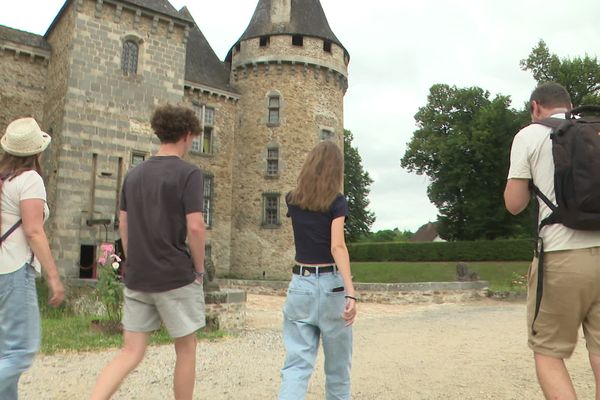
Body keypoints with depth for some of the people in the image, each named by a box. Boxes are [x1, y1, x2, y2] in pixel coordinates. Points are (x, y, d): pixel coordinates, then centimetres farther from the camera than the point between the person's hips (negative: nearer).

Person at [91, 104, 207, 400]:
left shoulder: (134, 174, 10)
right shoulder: (188, 173, -10)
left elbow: (123, 226, 12)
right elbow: (195, 226, -17)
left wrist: (136, 264, 18)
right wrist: (199, 268, -4)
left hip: (136, 278, 6)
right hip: (176, 277, -5)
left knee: (131, 353, 11)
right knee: (186, 349, 12)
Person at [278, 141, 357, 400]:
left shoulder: (292, 201, 6)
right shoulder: (336, 202, -8)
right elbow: (337, 246, -20)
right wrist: (351, 293, -25)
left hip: (300, 285, 4)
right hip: (331, 284, -3)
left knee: (296, 363, 4)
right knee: (337, 366, 15)